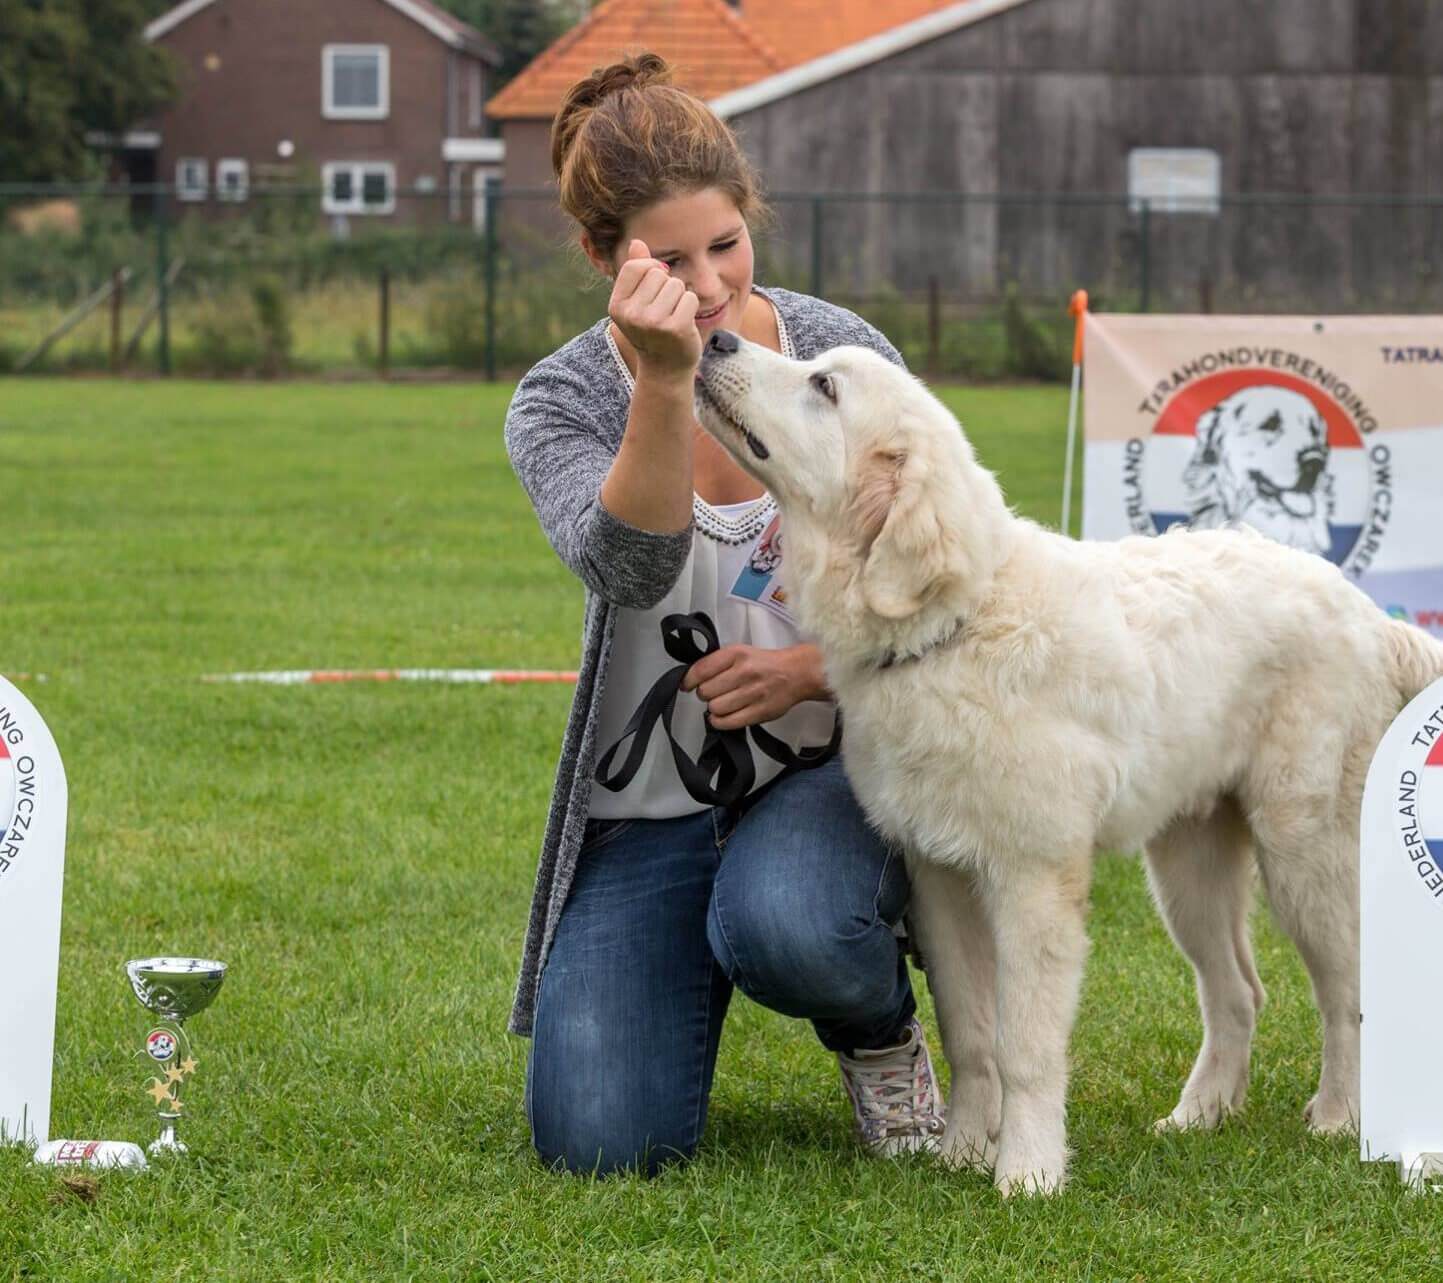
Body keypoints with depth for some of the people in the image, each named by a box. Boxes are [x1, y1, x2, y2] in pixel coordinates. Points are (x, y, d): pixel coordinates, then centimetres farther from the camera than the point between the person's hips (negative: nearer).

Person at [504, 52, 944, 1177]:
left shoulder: (845, 354, -2)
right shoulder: (562, 403, -5)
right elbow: (630, 567, -26)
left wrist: (814, 667, -15)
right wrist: (665, 384, -40)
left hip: (830, 760, -1)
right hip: (648, 807, 1)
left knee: (781, 926, -38)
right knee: (600, 1143, -14)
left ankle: (881, 1030, 0)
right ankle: (689, 979, 22)